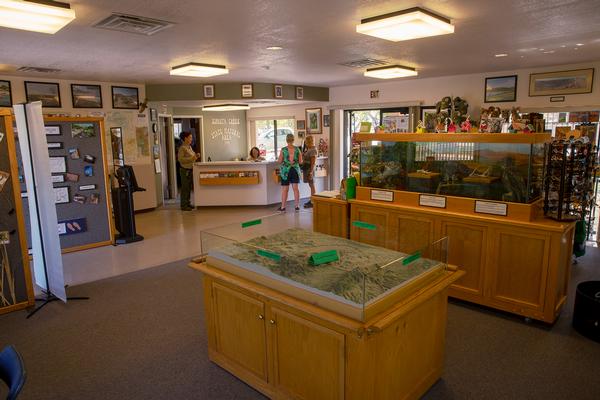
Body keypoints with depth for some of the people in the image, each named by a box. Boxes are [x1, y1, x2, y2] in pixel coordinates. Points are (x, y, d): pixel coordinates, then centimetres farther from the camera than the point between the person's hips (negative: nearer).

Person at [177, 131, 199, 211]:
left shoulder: (189, 147, 14)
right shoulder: (182, 148, -13)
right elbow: (180, 159, -19)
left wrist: (196, 156, 5)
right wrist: (192, 158, -23)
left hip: (190, 169, 9)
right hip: (185, 170, -9)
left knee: (189, 187, 13)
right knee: (185, 188, -4)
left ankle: (187, 203, 21)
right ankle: (184, 205, 3)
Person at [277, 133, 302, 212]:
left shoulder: (283, 150, -9)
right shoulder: (297, 149, -3)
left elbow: (279, 161, -4)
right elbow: (300, 162, -1)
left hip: (286, 171, -2)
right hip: (295, 170, 2)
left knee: (285, 189, 3)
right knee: (295, 188, 8)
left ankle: (283, 207, 8)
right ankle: (297, 206, 13)